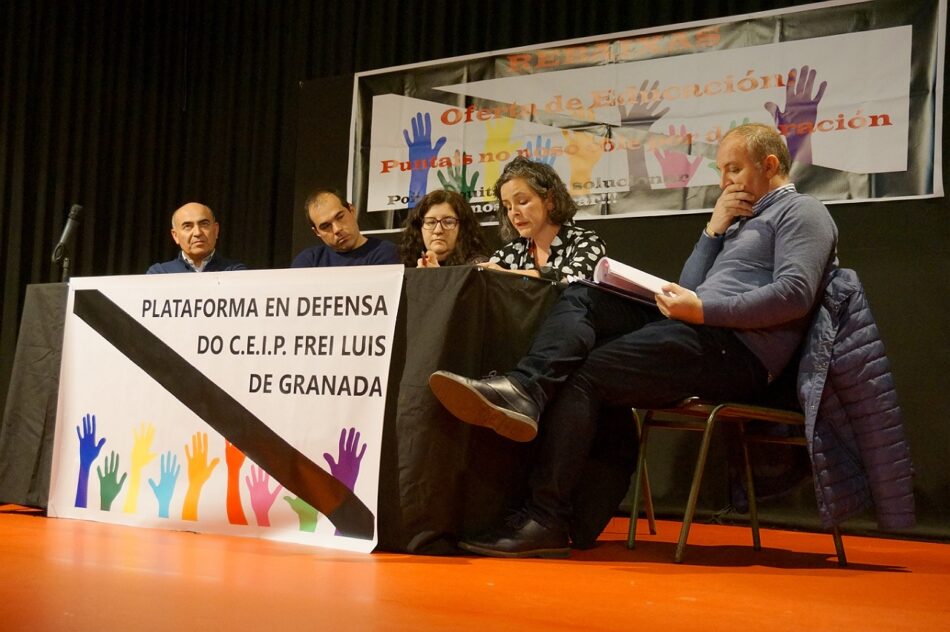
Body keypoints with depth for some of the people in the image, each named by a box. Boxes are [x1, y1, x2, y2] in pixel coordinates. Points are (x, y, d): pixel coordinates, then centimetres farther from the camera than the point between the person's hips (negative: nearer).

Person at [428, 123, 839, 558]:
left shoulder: (800, 211, 3)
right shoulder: (741, 219, 30)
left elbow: (795, 293, -16)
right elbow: (689, 290, 24)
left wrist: (704, 309, -20)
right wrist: (714, 230, 12)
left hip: (738, 348, -9)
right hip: (701, 330, 9)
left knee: (584, 375, -19)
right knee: (581, 298, -5)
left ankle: (546, 519, -20)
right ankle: (524, 392, -32)